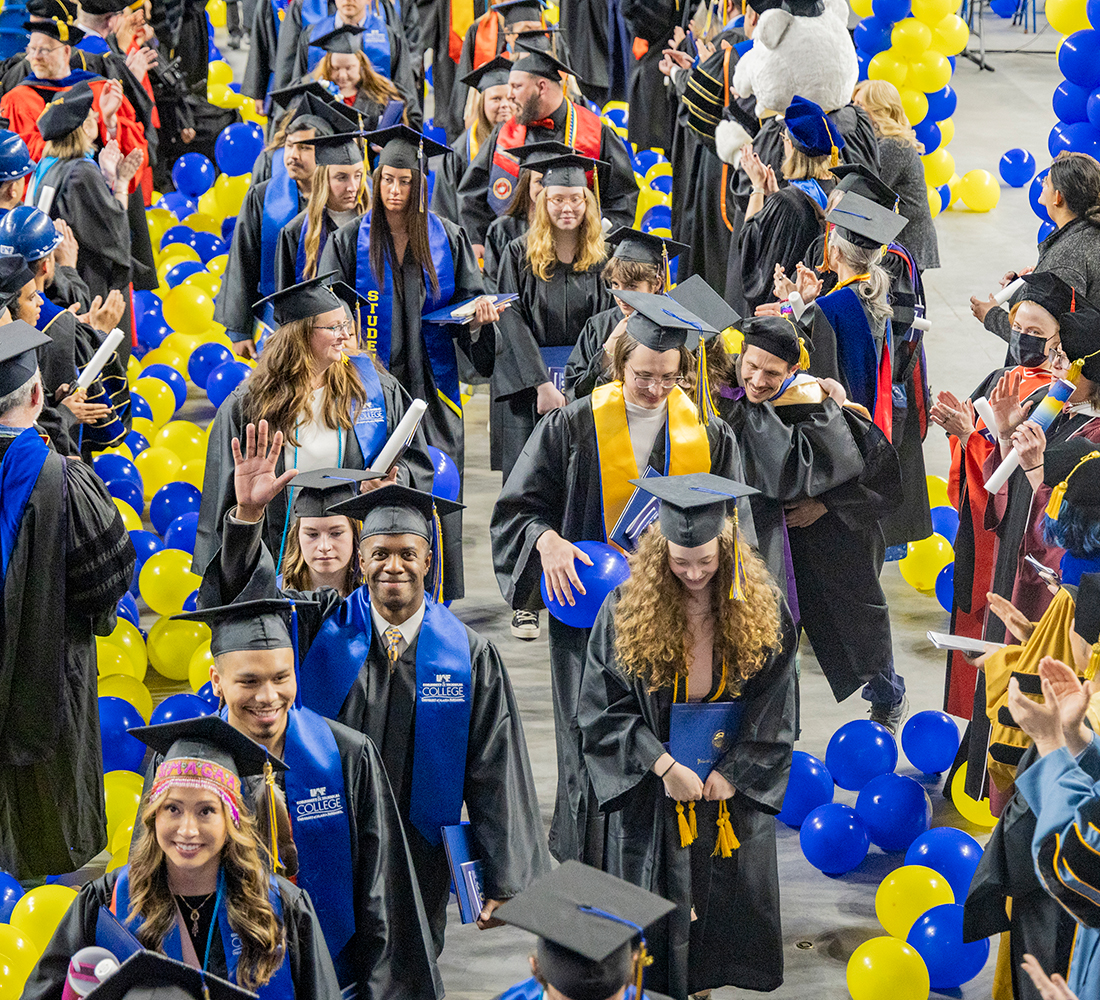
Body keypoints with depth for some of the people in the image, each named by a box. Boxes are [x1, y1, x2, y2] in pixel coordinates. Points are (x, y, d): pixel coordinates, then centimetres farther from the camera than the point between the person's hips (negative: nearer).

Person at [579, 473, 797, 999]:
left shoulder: (762, 609, -10)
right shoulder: (626, 610, -13)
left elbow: (774, 711, -4)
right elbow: (603, 708, -10)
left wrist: (731, 774, -11)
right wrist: (664, 766, -18)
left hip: (736, 786, 1)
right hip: (652, 784, -1)